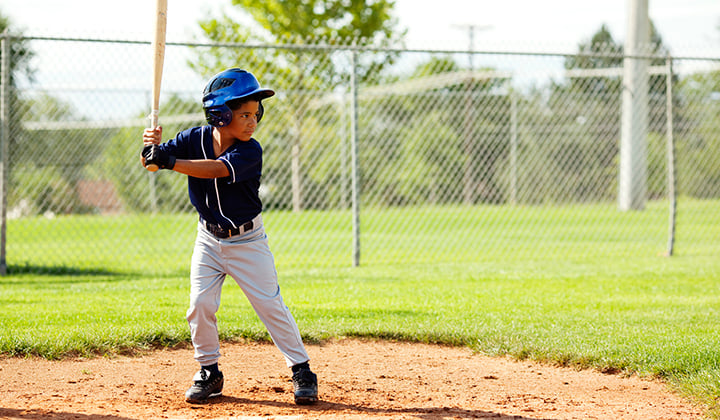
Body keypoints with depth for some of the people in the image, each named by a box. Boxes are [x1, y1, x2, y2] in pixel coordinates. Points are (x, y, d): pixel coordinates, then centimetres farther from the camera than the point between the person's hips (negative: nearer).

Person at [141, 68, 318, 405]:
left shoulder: (250, 151, -21)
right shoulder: (195, 138, -11)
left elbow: (215, 170, -38)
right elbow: (149, 161, -14)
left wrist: (170, 162, -47)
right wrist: (151, 147, -38)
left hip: (247, 241, -3)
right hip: (209, 239, 3)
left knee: (270, 304, -3)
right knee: (200, 304, -4)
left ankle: (302, 371, 8)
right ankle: (209, 372, 14)